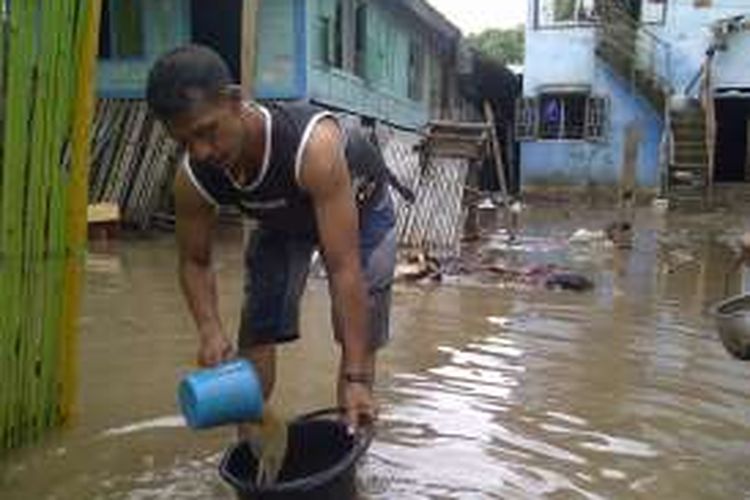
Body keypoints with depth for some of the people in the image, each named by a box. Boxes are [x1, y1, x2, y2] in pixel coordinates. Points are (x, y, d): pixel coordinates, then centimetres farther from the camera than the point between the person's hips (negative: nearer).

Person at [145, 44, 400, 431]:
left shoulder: (313, 145, -46)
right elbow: (194, 262, -12)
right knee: (256, 334, -1)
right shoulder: (192, 178, -30)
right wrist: (210, 331, -31)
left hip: (359, 207, -3)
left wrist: (355, 378, -45)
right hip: (282, 218, 4)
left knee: (359, 336, -9)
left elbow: (345, 268, -46)